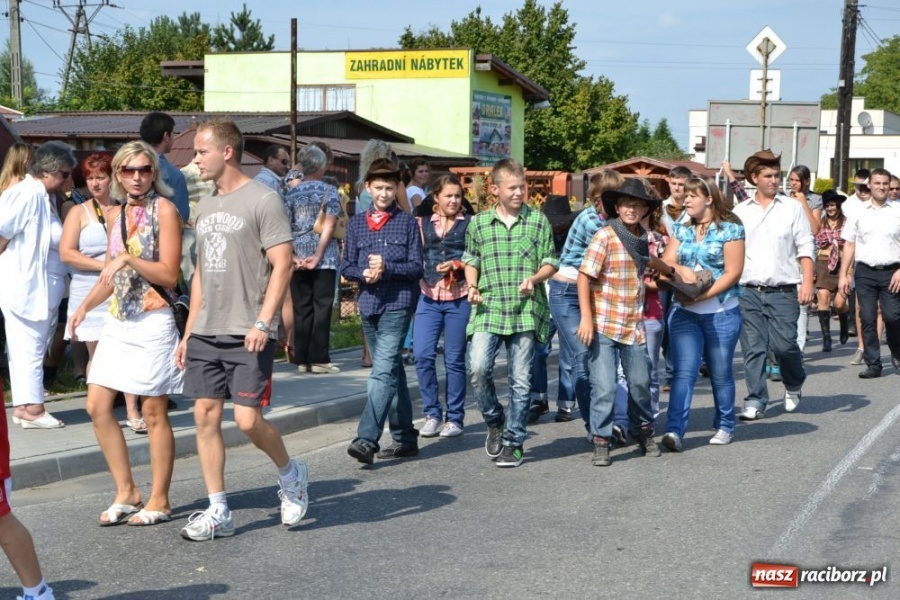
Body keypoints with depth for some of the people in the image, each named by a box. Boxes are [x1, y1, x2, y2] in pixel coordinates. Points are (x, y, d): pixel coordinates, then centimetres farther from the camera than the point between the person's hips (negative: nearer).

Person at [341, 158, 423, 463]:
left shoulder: (407, 222, 3)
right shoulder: (357, 223, 12)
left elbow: (417, 267, -2)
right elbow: (346, 266, 11)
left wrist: (387, 268, -17)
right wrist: (364, 273, -10)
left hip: (398, 304, -5)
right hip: (368, 304, 5)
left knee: (383, 371, -15)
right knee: (392, 371, 12)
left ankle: (367, 439, -23)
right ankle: (404, 438, 20)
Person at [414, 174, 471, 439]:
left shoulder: (470, 224, 5)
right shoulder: (423, 223, 12)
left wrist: (457, 265, -14)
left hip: (459, 298, -2)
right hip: (428, 297, 2)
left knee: (454, 359, 2)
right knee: (423, 355, -8)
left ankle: (454, 418, 13)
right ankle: (432, 414, 6)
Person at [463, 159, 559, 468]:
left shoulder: (538, 220, 5)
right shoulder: (478, 222, 7)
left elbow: (551, 262, 8)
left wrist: (535, 278, -11)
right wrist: (472, 286, 2)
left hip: (526, 310, 0)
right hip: (488, 309, 0)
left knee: (520, 379, 1)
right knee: (478, 368, -16)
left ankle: (513, 441, 14)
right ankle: (495, 421, 11)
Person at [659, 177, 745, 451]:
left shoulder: (730, 229, -4)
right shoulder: (681, 230, 11)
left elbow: (732, 273, -10)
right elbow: (668, 262, 4)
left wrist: (703, 295, -19)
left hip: (721, 312, -3)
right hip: (684, 312, 3)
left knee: (720, 373, 9)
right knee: (683, 372, -8)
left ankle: (725, 426, 26)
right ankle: (674, 431, -15)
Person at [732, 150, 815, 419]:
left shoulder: (792, 207, 5)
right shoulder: (740, 211, 9)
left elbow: (805, 247, 3)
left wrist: (807, 282, -7)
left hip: (783, 291, -1)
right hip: (749, 291, 2)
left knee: (784, 345, -5)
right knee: (753, 347, -2)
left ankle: (794, 386, 23)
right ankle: (755, 401, 6)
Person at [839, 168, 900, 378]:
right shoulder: (859, 213, 9)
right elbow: (849, 244, 12)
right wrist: (844, 274, 7)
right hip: (865, 271, 2)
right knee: (867, 319, 1)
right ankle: (873, 364, 9)